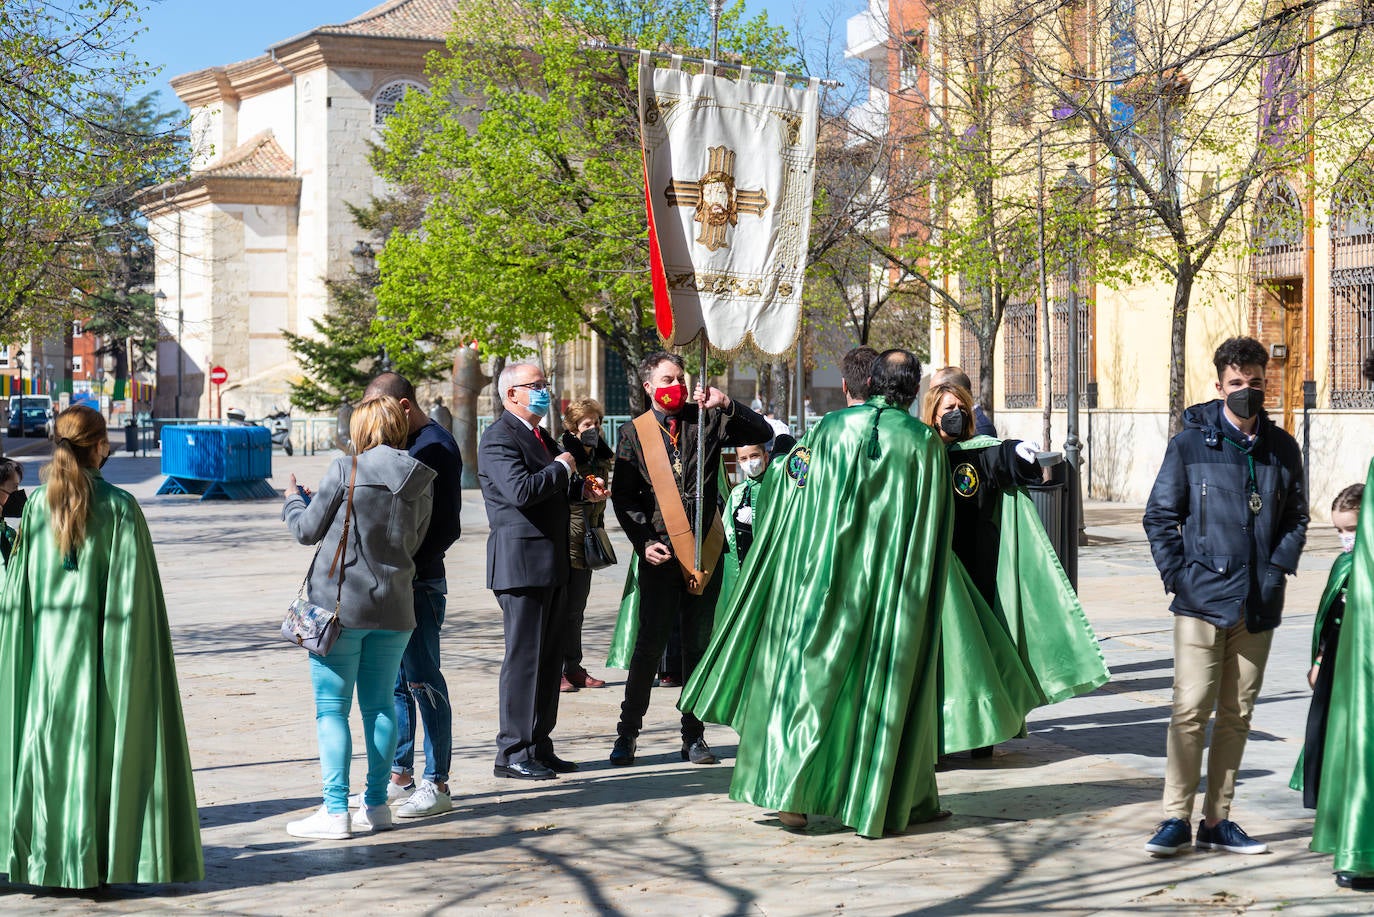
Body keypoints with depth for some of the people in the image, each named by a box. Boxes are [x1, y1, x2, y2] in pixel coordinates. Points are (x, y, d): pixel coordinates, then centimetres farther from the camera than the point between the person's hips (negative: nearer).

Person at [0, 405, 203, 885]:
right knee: (103, 749, 4)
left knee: (49, 748, 12)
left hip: (48, 652, 3)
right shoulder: (120, 507, -11)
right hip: (101, 654, -3)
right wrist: (133, 655, -4)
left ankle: (47, 860, 17)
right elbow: (134, 595, -12)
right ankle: (99, 865, 8)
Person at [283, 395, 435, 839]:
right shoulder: (421, 481, 3)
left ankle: (335, 811, -2)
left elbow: (308, 530, -2)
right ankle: (377, 805, 16)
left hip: (339, 605, -5)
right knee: (380, 706, 13)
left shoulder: (346, 470, -10)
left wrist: (294, 499, 20)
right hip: (393, 607, 5)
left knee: (332, 709, 0)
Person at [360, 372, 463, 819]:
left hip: (420, 582, -9)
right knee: (393, 681, 13)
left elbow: (447, 527, -16)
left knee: (422, 679, -4)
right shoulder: (399, 443, 15)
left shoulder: (436, 447, -11)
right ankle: (400, 776, 22)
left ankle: (436, 784, 2)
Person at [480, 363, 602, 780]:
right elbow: (521, 491, -26)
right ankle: (513, 753, -1)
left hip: (548, 562, 10)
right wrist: (562, 468, -12)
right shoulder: (499, 438, -12)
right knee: (524, 656, -7)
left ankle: (538, 746, 20)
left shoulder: (540, 436, 20)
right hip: (521, 561, -10)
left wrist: (581, 490, 11)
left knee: (550, 657, 12)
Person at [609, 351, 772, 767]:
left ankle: (693, 736, 15)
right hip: (661, 553, -2)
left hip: (704, 549, 2)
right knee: (650, 643, -1)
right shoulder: (634, 433, 5)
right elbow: (623, 496, 4)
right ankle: (627, 733, 10)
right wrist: (643, 542, -8)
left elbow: (763, 433, 2)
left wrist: (726, 405, -12)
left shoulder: (707, 421, 7)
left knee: (699, 645, 7)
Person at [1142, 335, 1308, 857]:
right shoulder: (1190, 444, 0)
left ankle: (1217, 820, 16)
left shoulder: (1282, 449, 9)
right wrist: (1176, 574, -5)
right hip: (1202, 599, -3)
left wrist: (1279, 568, 4)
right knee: (1190, 710, -8)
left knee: (1237, 715, 8)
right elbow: (1159, 516, 4)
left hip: (1258, 605, 4)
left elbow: (1296, 517, 18)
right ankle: (1175, 819, 1)